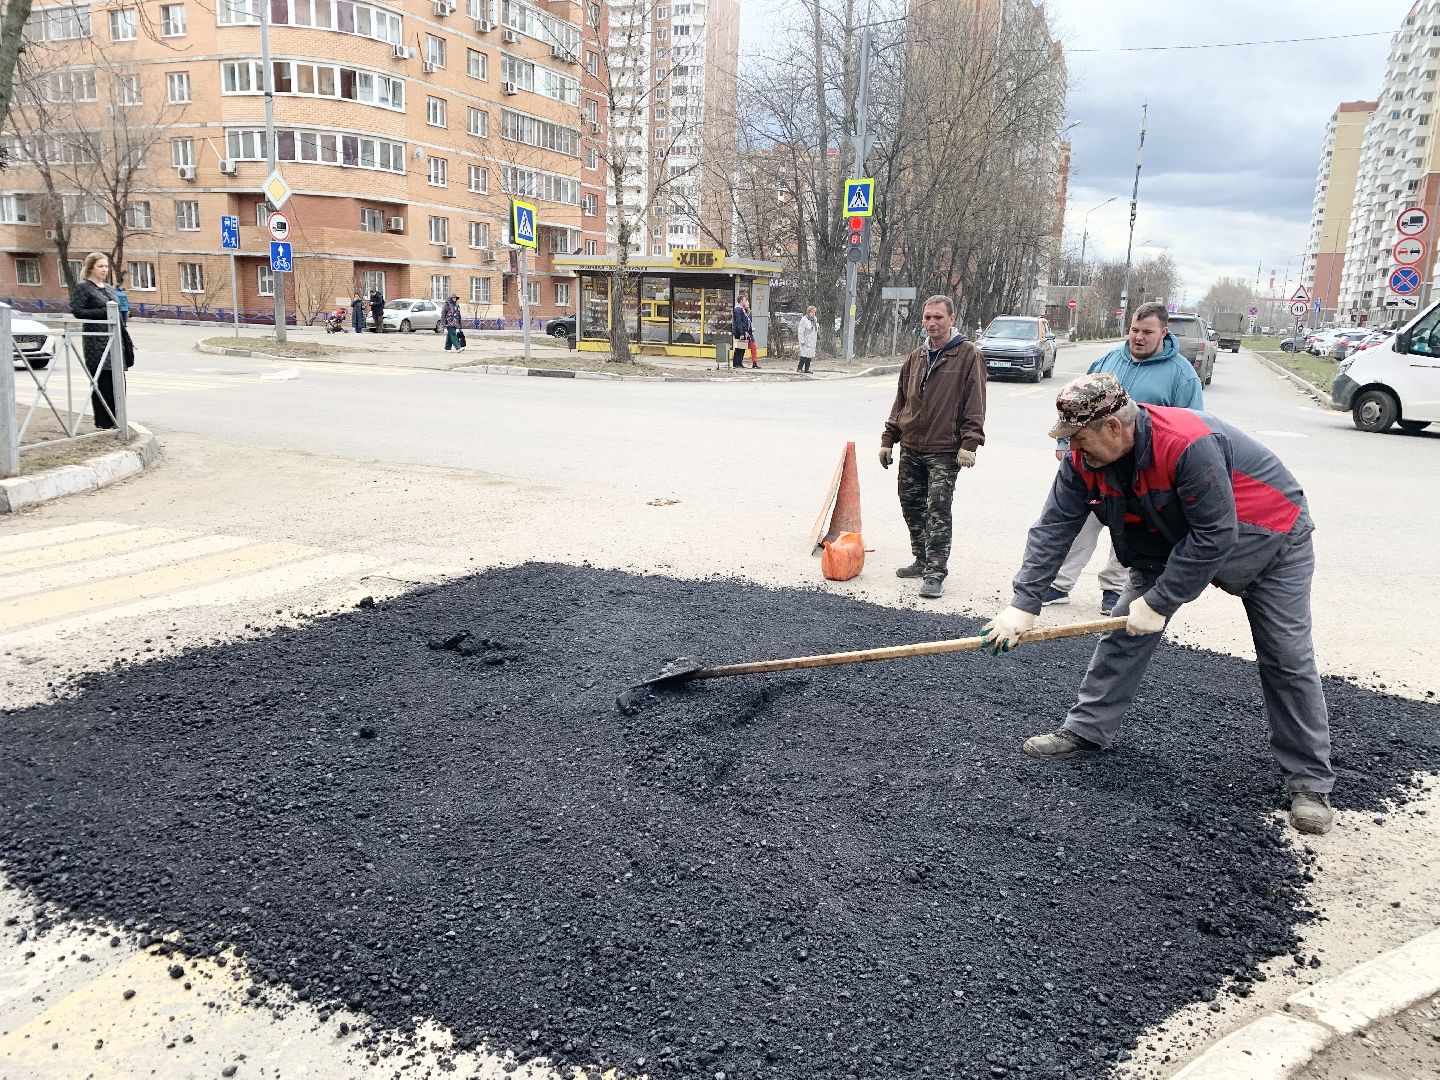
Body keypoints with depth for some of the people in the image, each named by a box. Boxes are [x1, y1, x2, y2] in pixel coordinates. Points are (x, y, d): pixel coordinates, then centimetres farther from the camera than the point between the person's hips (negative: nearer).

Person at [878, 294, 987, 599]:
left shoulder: (967, 355, -4)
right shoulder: (915, 358, 14)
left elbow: (975, 403, -9)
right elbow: (901, 402, 19)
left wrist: (969, 443, -16)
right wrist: (888, 439, 15)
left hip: (945, 451, -7)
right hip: (910, 448, 7)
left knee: (937, 511, -9)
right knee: (911, 506, 12)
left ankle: (935, 572, -5)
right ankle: (923, 560, 27)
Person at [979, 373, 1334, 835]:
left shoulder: (1190, 445, -39)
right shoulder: (1085, 457, -19)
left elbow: (1215, 537, -35)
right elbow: (1054, 526, -18)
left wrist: (1159, 602, -29)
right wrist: (1023, 604, -24)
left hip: (1270, 540, -6)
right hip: (1174, 540, 6)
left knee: (1288, 660, -3)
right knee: (1125, 627, -2)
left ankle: (1310, 780, 9)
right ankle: (1086, 729, 11)